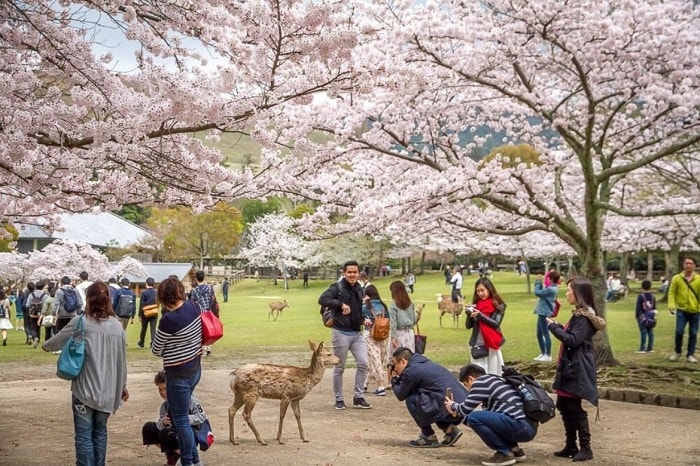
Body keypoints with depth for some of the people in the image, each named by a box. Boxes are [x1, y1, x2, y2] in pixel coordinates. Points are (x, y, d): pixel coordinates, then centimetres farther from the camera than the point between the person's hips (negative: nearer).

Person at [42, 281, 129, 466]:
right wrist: (123, 386, 20)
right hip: (107, 390, 4)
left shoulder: (80, 322, -8)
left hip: (85, 389, -4)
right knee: (100, 431, 16)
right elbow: (122, 360, 8)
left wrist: (46, 346, 28)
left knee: (84, 435, 0)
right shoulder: (117, 326, 2)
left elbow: (57, 341, 4)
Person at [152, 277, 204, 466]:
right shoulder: (192, 306, -3)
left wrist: (166, 348, 10)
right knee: (180, 414, 22)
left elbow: (156, 350, -10)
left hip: (179, 374, -8)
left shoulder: (169, 319, -25)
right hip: (195, 368, 8)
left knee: (181, 419, 5)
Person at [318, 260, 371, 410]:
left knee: (363, 363, -2)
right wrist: (341, 304, -27)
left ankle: (358, 397, 10)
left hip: (357, 332, 6)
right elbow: (322, 299, -22)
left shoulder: (359, 289, 13)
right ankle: (339, 399, 14)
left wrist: (363, 319, 9)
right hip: (341, 332, -6)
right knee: (339, 368, 3)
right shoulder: (337, 287, -7)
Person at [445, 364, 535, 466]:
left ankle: (505, 453, -3)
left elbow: (465, 410, -2)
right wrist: (457, 412, 35)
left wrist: (453, 406, 20)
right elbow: (487, 416, 31)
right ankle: (515, 450, 18)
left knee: (473, 418, -14)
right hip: (529, 428, 10)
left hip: (521, 426, -10)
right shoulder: (494, 382, 26)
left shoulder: (480, 382, -2)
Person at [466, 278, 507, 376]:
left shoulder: (498, 305, -1)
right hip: (477, 345, 2)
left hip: (492, 344, -2)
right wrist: (469, 314, -11)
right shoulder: (475, 305, 7)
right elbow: (468, 326, 8)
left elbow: (496, 323, -12)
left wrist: (480, 315, -20)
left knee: (494, 374, 3)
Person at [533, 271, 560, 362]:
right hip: (542, 312, 11)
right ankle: (543, 354, 25)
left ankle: (548, 355, 1)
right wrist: (539, 282, 7)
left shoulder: (550, 289, -21)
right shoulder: (552, 287, 10)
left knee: (545, 333, -5)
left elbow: (537, 292, -17)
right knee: (539, 334, 16)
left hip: (545, 313, -11)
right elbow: (542, 292, 16)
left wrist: (538, 282, -4)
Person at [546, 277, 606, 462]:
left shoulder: (584, 317, -16)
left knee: (575, 407, -5)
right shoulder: (579, 314, 16)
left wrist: (553, 327, -17)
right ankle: (571, 446, 21)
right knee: (563, 405, 13)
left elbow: (573, 340, -24)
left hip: (577, 370, -10)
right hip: (570, 367, 10)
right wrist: (558, 326, 8)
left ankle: (585, 448, 3)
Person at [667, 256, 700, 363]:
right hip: (681, 310, -1)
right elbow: (672, 292, 1)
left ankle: (690, 355, 16)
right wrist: (671, 305, -12)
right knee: (679, 331, -9)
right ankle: (677, 352, 12)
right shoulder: (677, 278, 1)